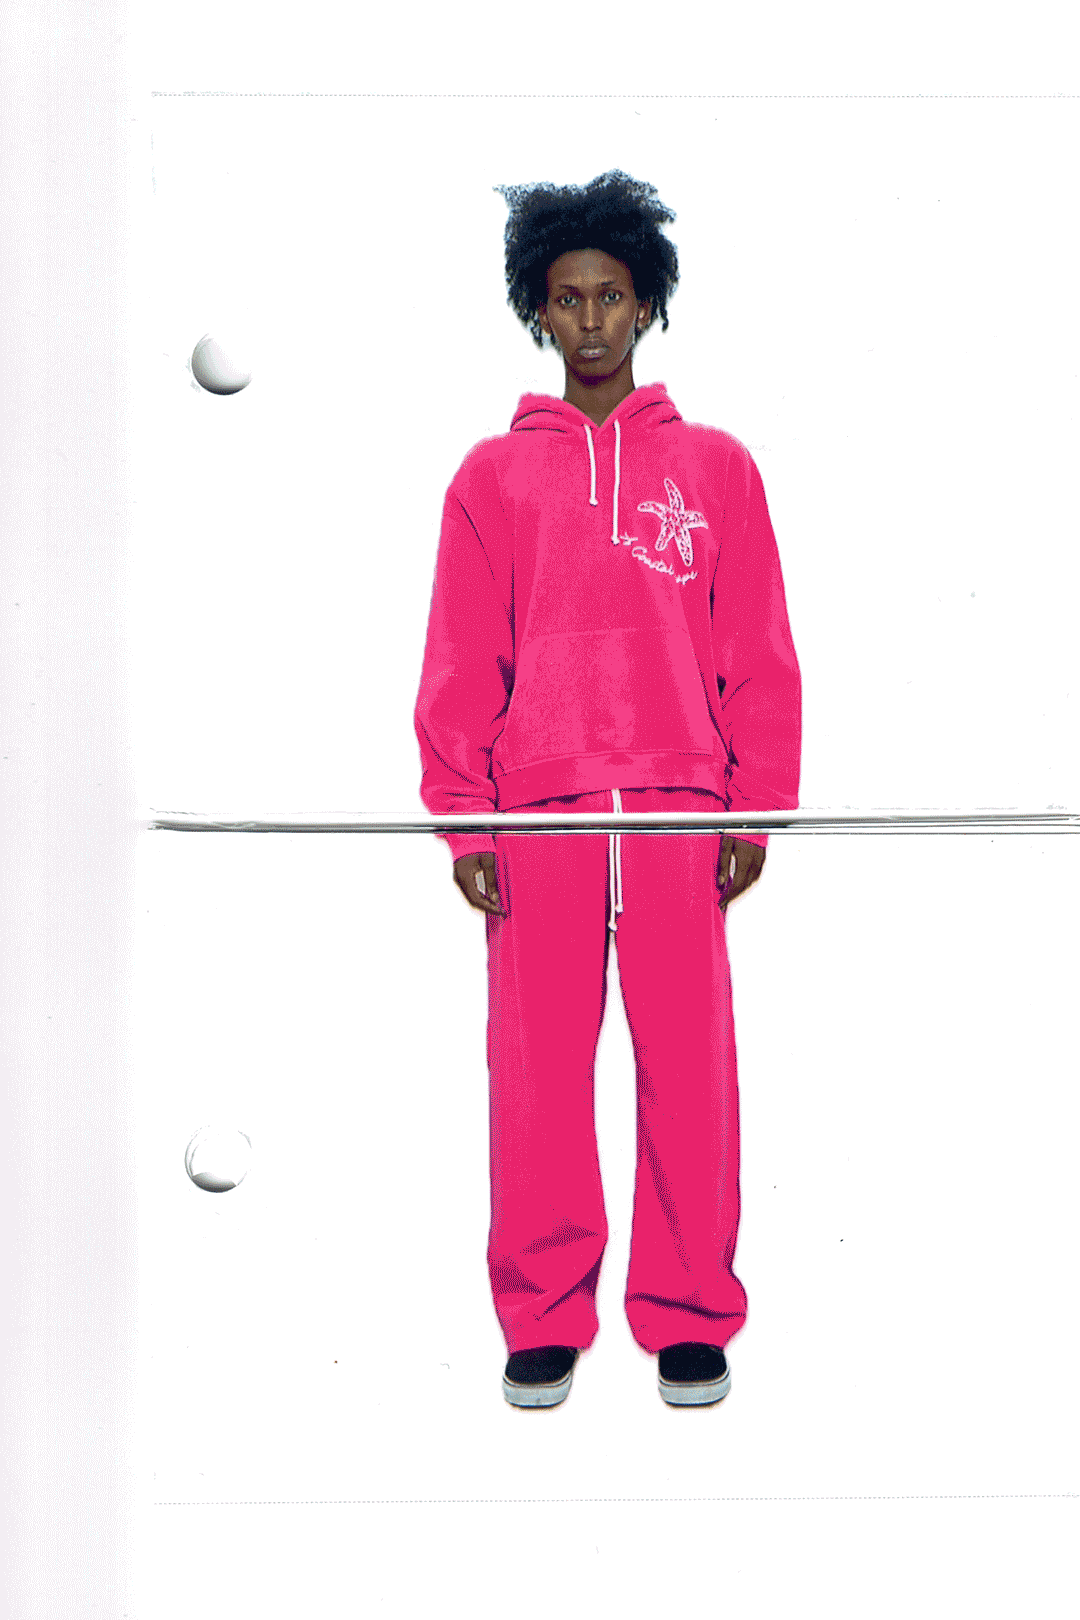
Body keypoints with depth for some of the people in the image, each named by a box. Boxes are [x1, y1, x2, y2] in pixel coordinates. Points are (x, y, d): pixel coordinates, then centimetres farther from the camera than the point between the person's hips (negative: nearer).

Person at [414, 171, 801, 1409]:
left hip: (681, 811, 0)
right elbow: (459, 664, 6)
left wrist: (757, 807, 0)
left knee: (688, 1067, 1)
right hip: (537, 814, 0)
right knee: (537, 1068, 1)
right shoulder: (494, 476, 10)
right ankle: (544, 1321, 12)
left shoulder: (714, 466, 10)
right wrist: (462, 818, -1)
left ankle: (688, 1318, 13)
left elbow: (759, 652, 7)